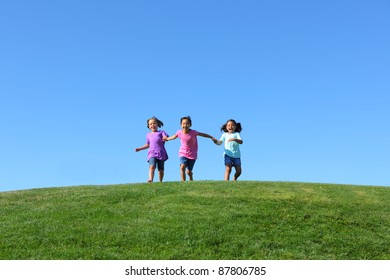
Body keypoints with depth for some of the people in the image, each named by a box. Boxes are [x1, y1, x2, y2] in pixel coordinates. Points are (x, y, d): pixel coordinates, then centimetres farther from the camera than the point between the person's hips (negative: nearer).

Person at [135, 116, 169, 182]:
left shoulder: (161, 132, 9)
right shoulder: (148, 135, 20)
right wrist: (140, 148, 23)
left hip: (161, 153, -1)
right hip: (152, 153, 1)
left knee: (161, 169, 4)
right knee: (152, 166, -22)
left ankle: (160, 182, 16)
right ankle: (150, 179, -38)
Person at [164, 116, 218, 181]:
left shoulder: (193, 132, -17)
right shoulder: (179, 132, -9)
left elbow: (203, 134, -4)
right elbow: (174, 136, 14)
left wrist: (212, 138, -1)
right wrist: (167, 139, 28)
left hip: (192, 154, -1)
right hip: (183, 153, 1)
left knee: (188, 172, 3)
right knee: (182, 167, -25)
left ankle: (191, 181, 35)